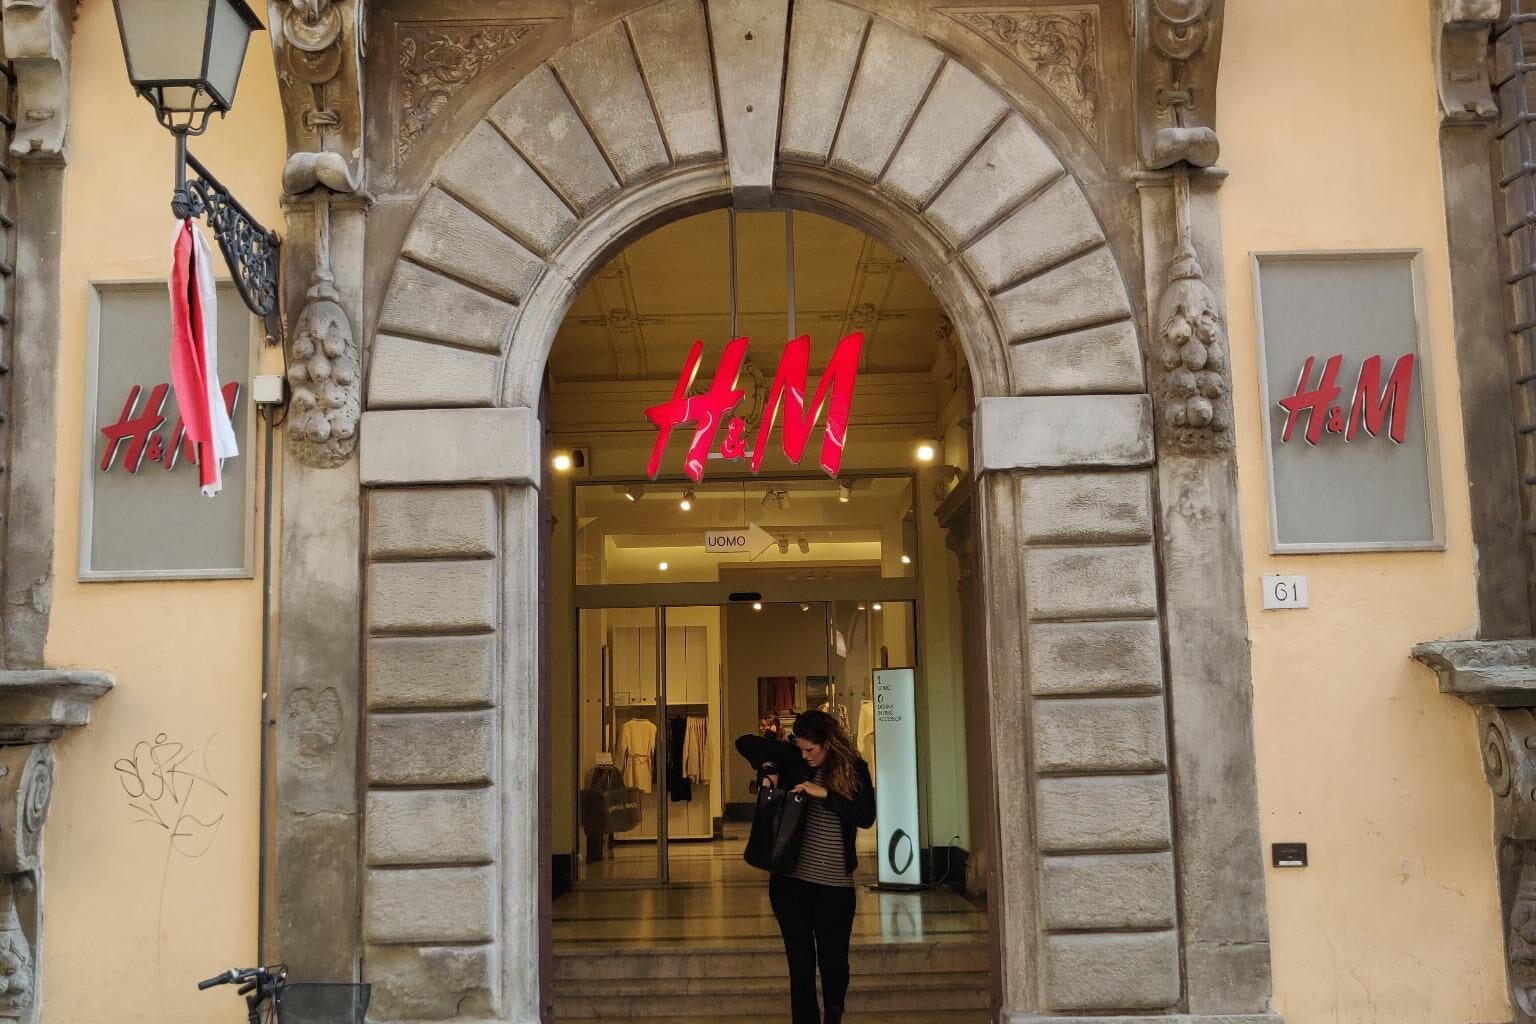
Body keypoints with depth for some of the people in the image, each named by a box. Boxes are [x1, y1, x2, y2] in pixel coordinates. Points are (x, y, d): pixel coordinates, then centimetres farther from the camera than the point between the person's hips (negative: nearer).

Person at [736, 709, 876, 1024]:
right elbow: (745, 743, 5)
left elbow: (866, 817, -13)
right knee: (801, 961, 4)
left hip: (836, 883, -1)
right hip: (790, 879, 1)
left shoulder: (854, 769, -2)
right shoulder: (794, 758, 1)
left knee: (834, 961, 9)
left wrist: (824, 793, -19)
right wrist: (767, 767, -11)